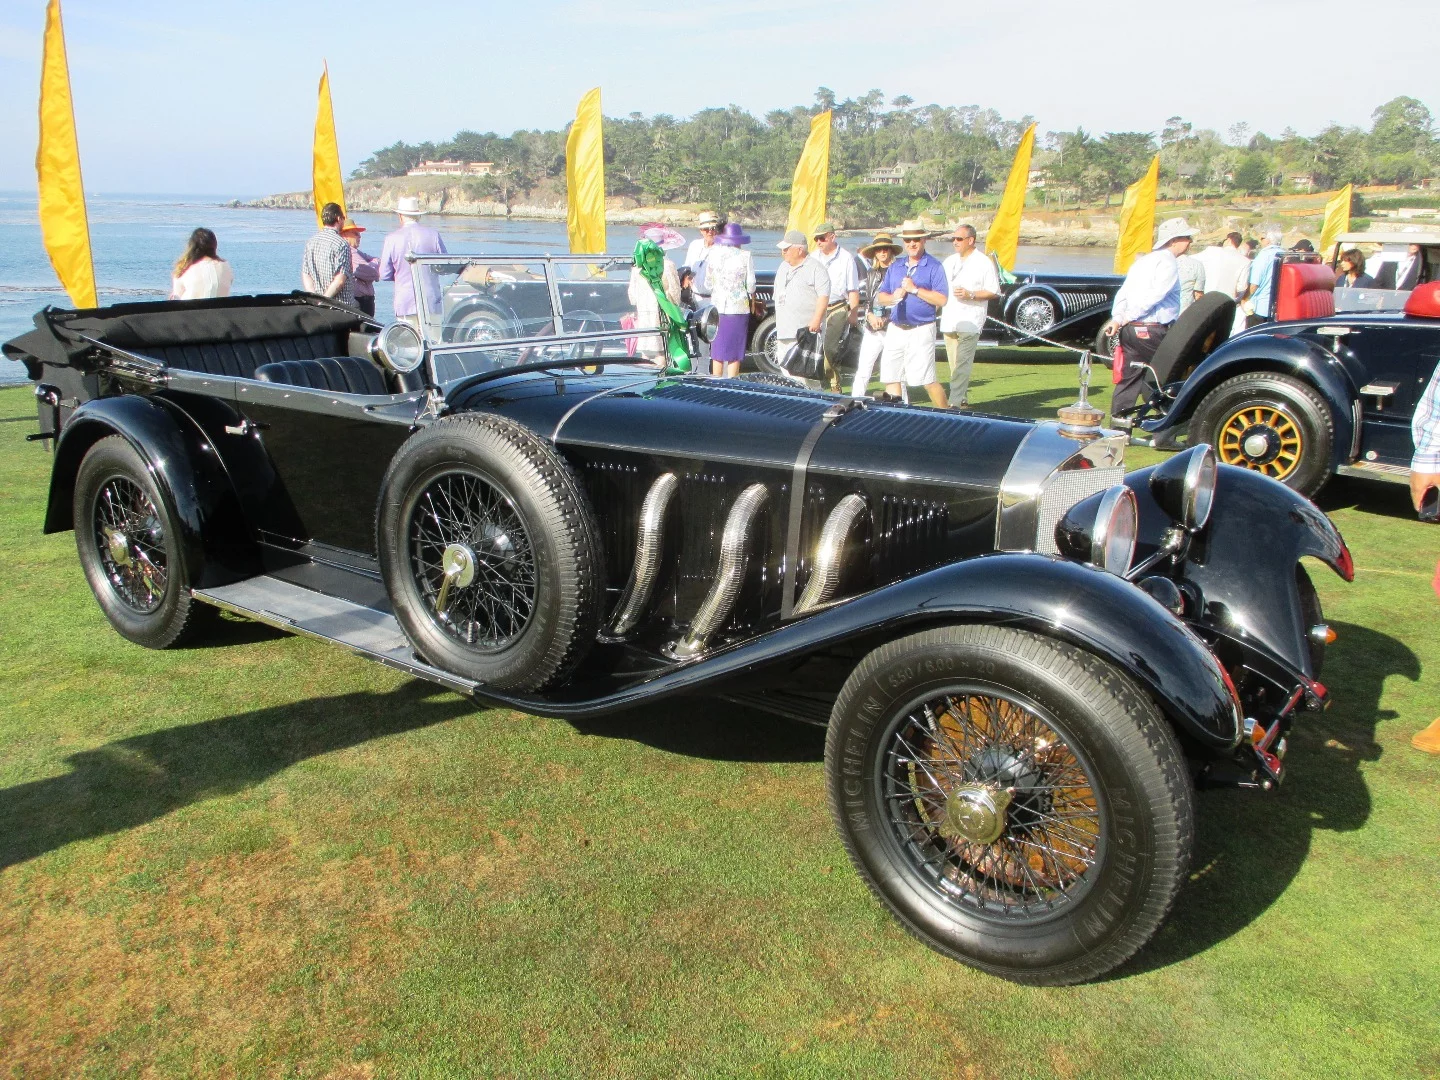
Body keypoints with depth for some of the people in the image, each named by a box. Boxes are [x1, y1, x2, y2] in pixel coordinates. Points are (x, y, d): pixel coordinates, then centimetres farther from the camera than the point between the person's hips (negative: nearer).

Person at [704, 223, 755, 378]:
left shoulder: (713, 254, 1)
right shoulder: (745, 257, -7)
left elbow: (707, 282, 7)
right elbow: (751, 285, -4)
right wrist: (752, 295, 17)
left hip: (717, 307, 3)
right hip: (738, 308, -3)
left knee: (717, 350, 12)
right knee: (735, 353, 3)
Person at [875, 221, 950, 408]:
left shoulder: (934, 266, -4)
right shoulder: (895, 266, 14)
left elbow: (941, 300, -12)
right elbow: (881, 296, 14)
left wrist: (915, 289, -17)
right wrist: (893, 297, -8)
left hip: (921, 331, -6)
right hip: (895, 330, 6)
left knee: (927, 380, -6)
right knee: (890, 377, 7)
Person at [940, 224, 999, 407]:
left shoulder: (983, 262, -2)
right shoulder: (950, 262, 18)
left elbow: (994, 292, -5)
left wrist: (970, 295, -17)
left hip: (969, 322, -7)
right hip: (949, 321, 7)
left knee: (962, 365, -13)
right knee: (955, 366, 9)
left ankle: (955, 403, -18)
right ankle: (963, 400, 18)